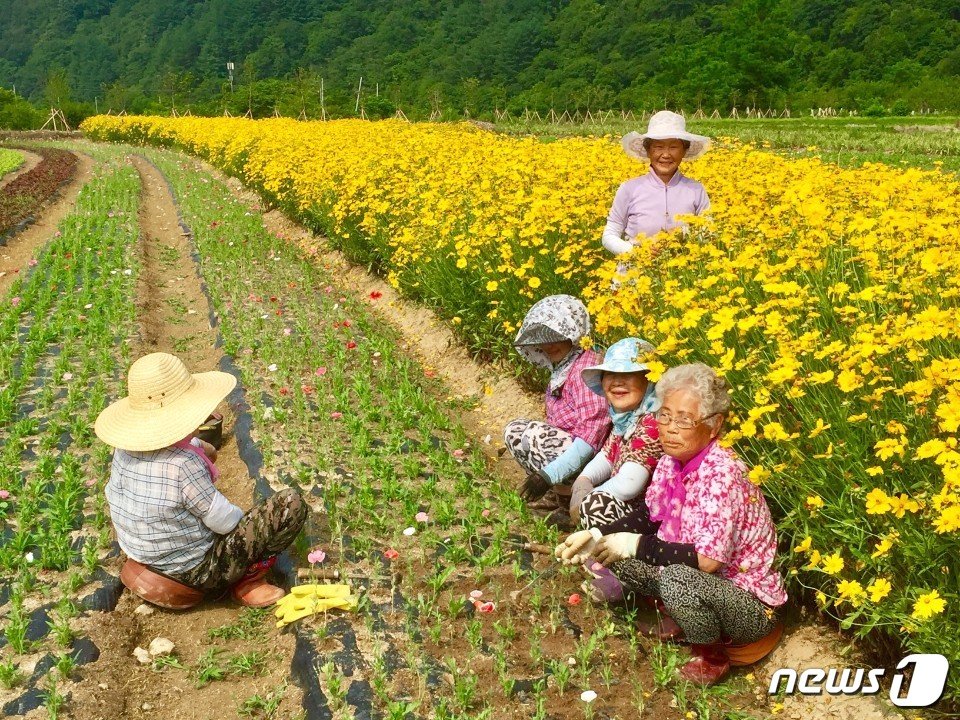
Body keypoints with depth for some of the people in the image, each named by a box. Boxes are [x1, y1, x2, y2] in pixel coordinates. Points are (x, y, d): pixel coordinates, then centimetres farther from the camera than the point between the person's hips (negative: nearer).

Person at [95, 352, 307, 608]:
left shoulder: (126, 449, -8)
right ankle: (248, 580, 1)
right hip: (196, 572, -8)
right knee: (291, 503, -14)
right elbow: (225, 522, -21)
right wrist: (248, 518, 2)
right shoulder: (183, 465, -32)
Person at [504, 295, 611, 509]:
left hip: (586, 458, -10)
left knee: (516, 431, -14)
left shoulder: (586, 367, -21)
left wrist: (550, 475, -29)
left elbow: (592, 432, -27)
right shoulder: (562, 366, 8)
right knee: (517, 432, 13)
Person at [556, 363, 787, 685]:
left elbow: (708, 560, -34)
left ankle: (712, 655, -6)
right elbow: (647, 517, 8)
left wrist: (636, 545, -27)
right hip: (694, 584, 8)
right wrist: (595, 535, -7)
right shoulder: (671, 462, -5)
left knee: (677, 579, -37)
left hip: (749, 604, -8)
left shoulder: (721, 475, -29)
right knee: (614, 551, -1)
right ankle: (681, 619, 15)